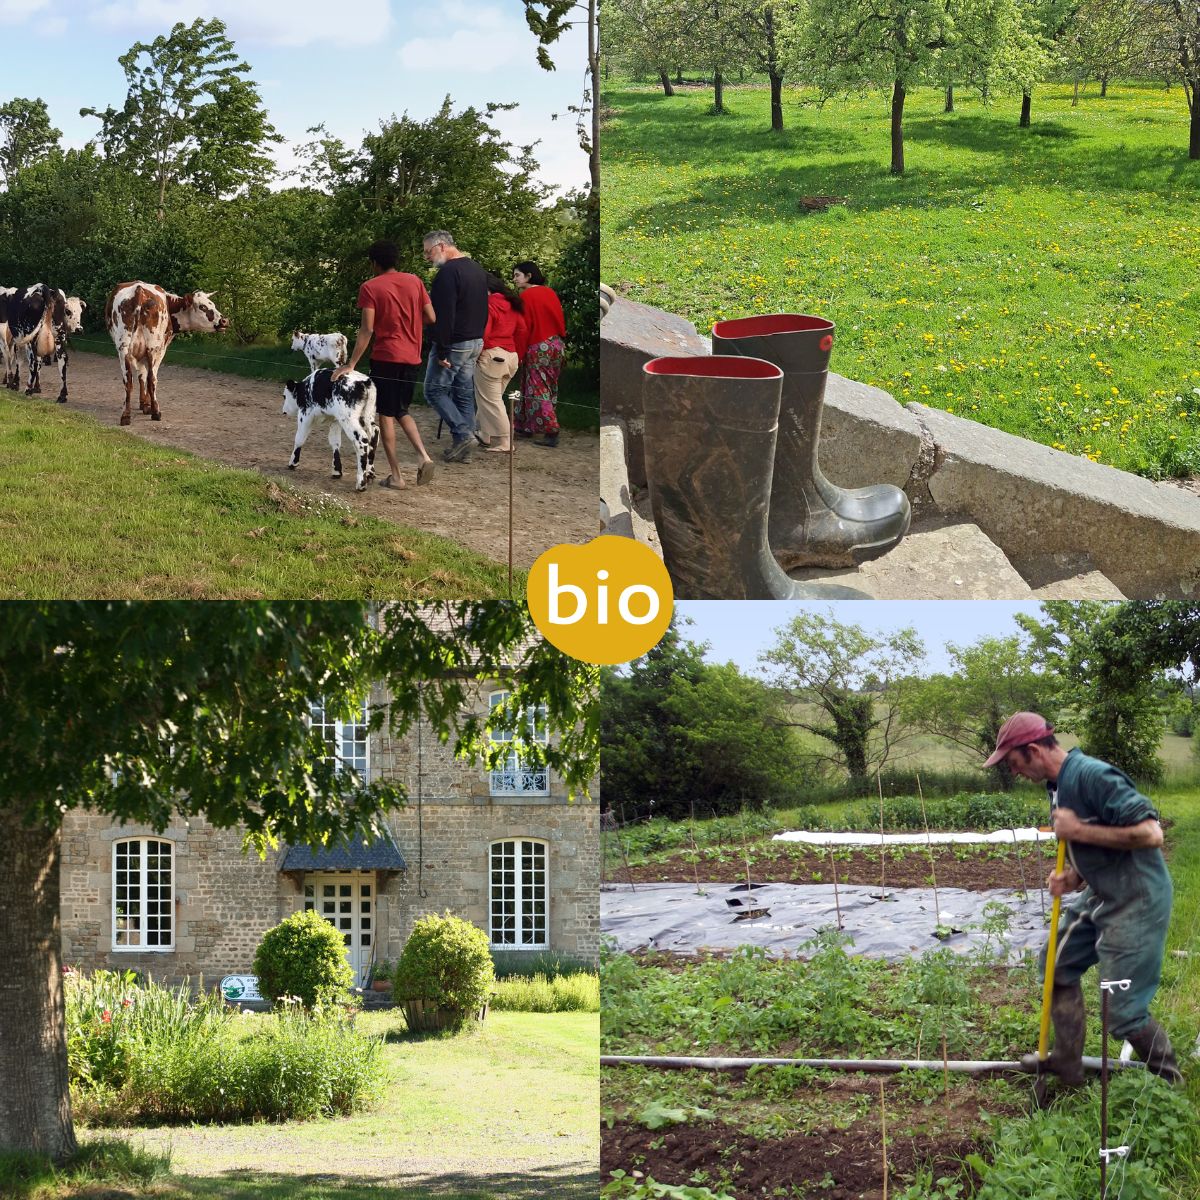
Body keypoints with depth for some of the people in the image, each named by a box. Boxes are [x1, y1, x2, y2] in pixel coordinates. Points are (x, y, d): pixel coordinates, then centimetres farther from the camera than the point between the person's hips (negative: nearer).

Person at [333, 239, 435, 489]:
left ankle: (395, 475, 1)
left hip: (385, 357, -4)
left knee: (386, 414, 5)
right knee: (402, 411, 19)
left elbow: (367, 330, -14)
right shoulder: (414, 282, 4)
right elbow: (430, 318, 4)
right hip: (412, 357, 5)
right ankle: (423, 455, -4)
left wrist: (351, 364, -12)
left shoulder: (370, 288, -8)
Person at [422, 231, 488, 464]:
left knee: (435, 389, 0)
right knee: (465, 393, 11)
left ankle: (463, 434, -10)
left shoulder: (448, 272, -18)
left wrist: (442, 351, -22)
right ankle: (463, 449, 11)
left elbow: (444, 315, -23)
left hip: (454, 343, -9)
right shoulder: (477, 269, 14)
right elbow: (483, 309, 21)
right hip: (476, 341, 9)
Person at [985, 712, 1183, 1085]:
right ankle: (1067, 1062, 31)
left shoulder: (1094, 776, -23)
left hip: (1136, 903, -10)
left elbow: (1150, 833, -29)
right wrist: (1072, 878, -2)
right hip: (1100, 896, 10)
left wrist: (1078, 831, -24)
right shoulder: (1058, 785, 8)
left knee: (1123, 1012, -6)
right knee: (1058, 963, 20)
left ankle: (1170, 1082, 14)